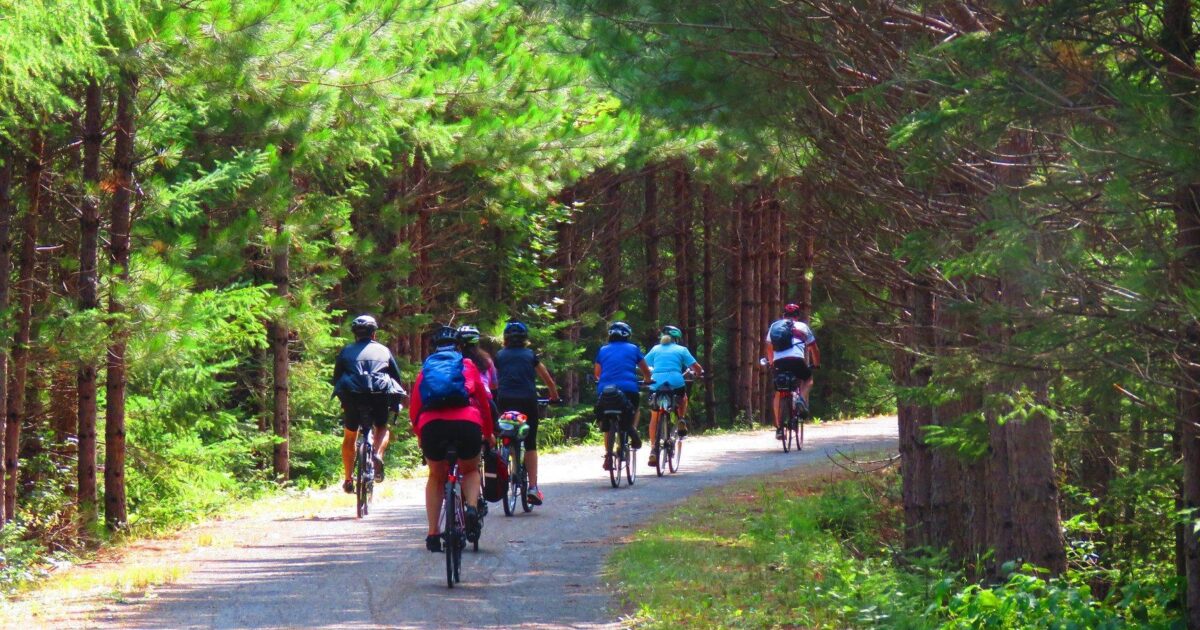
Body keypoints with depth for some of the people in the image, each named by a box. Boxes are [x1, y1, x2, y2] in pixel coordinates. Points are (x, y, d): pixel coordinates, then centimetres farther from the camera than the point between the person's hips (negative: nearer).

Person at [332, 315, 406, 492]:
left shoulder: (346, 351, 20)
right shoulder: (383, 350, 20)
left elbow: (336, 379, 19)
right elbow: (397, 378, 21)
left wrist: (343, 401, 30)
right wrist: (396, 403, 31)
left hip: (352, 396, 0)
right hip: (380, 396, 0)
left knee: (349, 437, 19)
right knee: (382, 428, 25)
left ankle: (348, 480, 15)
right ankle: (378, 455, -5)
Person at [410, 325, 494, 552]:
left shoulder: (426, 369, 25)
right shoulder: (467, 366, 23)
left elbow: (414, 408, 21)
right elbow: (483, 401, 26)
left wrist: (419, 435, 36)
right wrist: (488, 433, 39)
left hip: (431, 425, 1)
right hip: (467, 423, -1)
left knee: (436, 477, 23)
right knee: (471, 471, 24)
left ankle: (433, 534, 14)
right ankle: (472, 508, -6)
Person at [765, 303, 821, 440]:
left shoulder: (774, 326, 25)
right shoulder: (803, 327, 20)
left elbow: (769, 347, 34)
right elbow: (813, 348, 26)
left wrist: (771, 362, 51)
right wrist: (816, 363, 42)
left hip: (779, 361, 2)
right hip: (797, 359, -2)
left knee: (778, 393, 16)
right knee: (808, 379, 28)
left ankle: (779, 427, 11)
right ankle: (802, 399, -3)